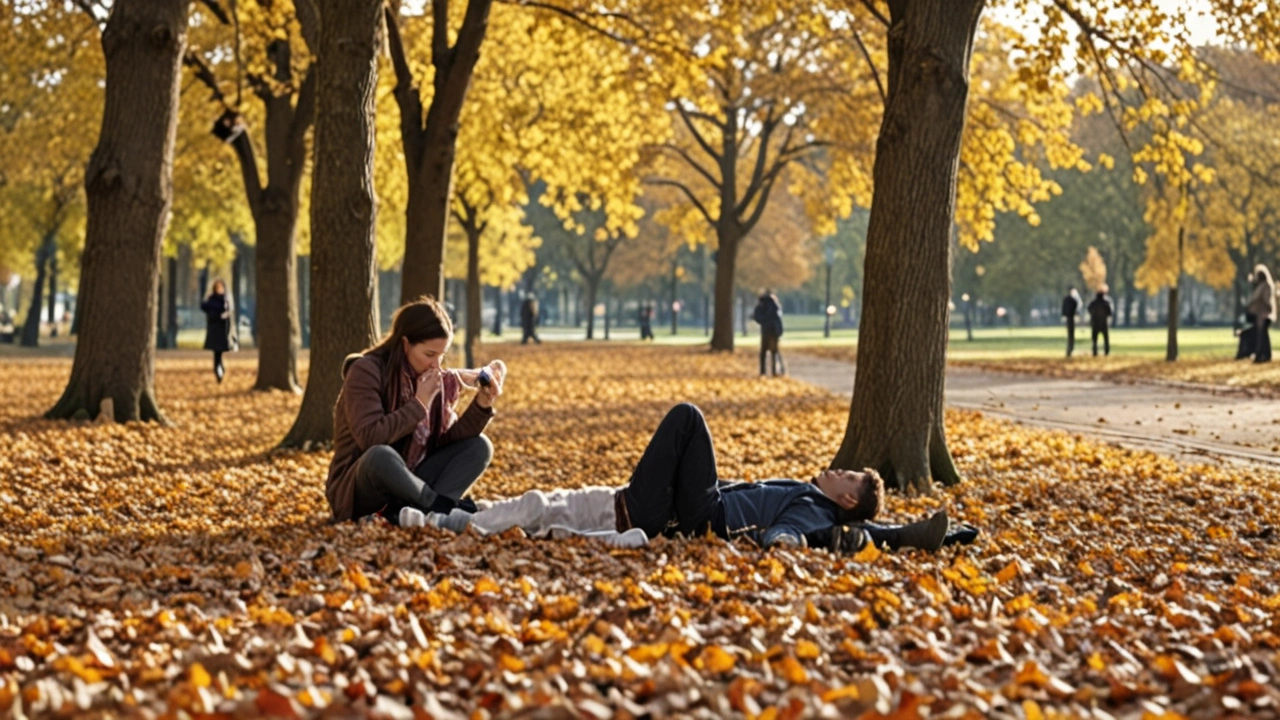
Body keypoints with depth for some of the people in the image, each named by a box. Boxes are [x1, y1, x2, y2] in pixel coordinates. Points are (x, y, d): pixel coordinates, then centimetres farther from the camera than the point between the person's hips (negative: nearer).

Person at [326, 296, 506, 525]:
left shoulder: (435, 379, 4)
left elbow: (447, 440, 0)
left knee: (479, 446, -5)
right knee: (380, 455, -39)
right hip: (357, 489, -7)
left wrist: (482, 404, -12)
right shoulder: (366, 372, -15)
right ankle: (443, 507, -21)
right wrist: (419, 404, -22)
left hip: (406, 485, 7)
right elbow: (369, 438, -27)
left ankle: (413, 510, -25)